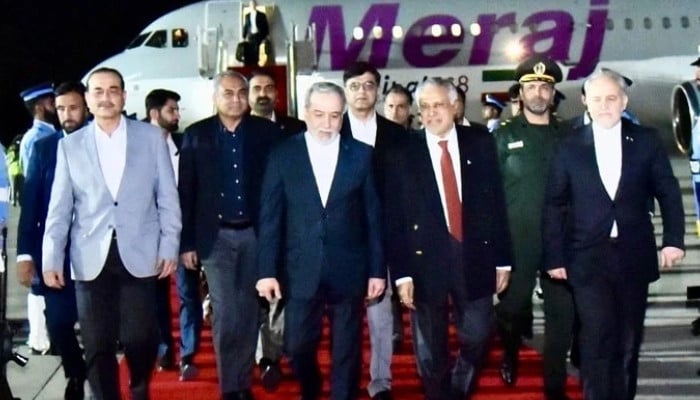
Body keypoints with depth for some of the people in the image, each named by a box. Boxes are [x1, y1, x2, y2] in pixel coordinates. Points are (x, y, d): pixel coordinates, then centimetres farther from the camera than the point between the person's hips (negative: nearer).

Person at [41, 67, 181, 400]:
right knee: (98, 345, 4)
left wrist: (169, 247, -2)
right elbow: (59, 208, 6)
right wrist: (51, 259, 0)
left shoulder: (151, 137, 5)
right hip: (91, 259, 1)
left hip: (139, 255, -1)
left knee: (139, 339, 2)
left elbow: (167, 197, 5)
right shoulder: (69, 145, 8)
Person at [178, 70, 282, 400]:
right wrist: (186, 242, -2)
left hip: (256, 234, 1)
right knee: (225, 314, -2)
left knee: (249, 312, 8)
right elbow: (186, 192, 1)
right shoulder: (196, 135, 1)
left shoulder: (267, 132, 1)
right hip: (216, 236, -1)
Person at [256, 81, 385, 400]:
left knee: (347, 350, 8)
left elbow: (373, 217, 3)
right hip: (301, 271, 0)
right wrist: (267, 270, -4)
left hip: (349, 271, 0)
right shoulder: (283, 155, 1)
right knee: (297, 347, 8)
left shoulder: (362, 155, 1)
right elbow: (270, 218, 0)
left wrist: (377, 270, 1)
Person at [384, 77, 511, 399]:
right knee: (431, 350, 11)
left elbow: (497, 203, 4)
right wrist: (401, 273, -9)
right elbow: (394, 218, -4)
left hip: (475, 257, 1)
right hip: (425, 261, -1)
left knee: (476, 339, 10)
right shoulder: (402, 154, -2)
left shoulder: (482, 144, 3)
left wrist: (502, 259, 1)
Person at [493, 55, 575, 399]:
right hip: (517, 241, -2)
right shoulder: (504, 136, 3)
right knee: (511, 307, 6)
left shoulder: (566, 135, 9)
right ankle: (510, 352, 38)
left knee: (561, 313, 3)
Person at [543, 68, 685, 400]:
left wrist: (673, 239, -2)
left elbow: (668, 193, 7)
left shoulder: (646, 141, 4)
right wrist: (554, 258, 0)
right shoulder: (570, 146, 1)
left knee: (628, 341, 11)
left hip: (634, 256, 2)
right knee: (597, 340, -6)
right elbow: (554, 206, 2)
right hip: (588, 259, -2)